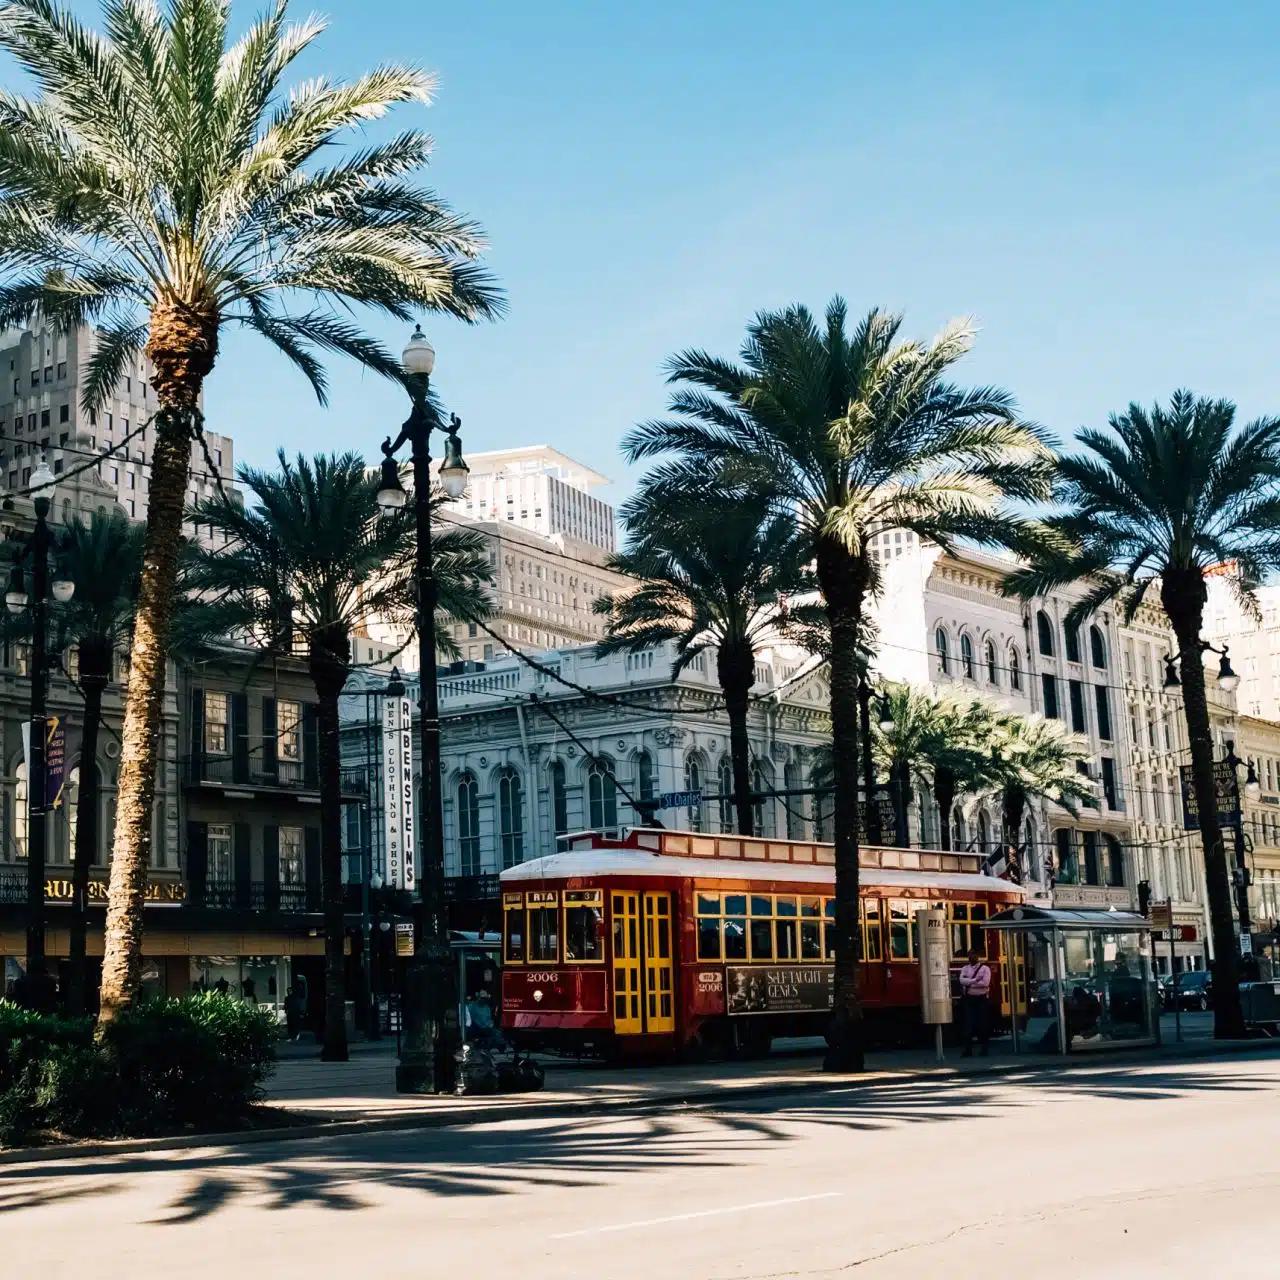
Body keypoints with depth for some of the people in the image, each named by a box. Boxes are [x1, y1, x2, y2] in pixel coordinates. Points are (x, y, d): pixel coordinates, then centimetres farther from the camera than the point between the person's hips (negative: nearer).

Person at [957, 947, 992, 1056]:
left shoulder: (985, 968, 1)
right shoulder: (965, 969, 12)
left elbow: (985, 983, -14)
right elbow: (962, 980, -6)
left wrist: (969, 983, -10)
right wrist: (975, 980, -18)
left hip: (982, 999, -2)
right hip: (968, 999, 2)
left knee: (983, 1024, -1)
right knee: (968, 1025, -4)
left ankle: (983, 1049, 8)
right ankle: (968, 1050, -2)